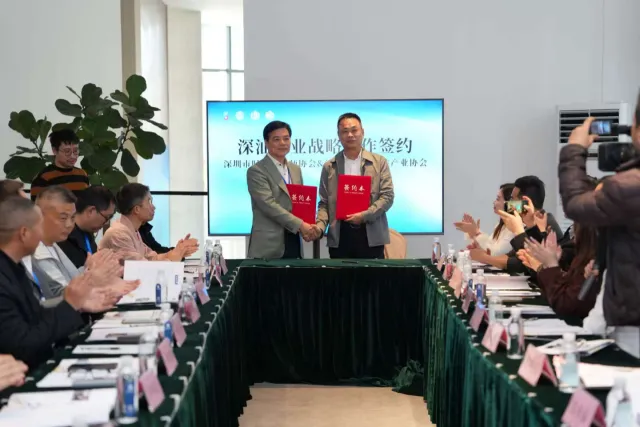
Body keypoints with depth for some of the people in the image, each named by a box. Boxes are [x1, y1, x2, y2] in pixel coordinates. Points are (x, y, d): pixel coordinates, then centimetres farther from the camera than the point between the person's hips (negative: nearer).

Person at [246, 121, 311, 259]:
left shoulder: (296, 169, 16)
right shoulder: (256, 171, -6)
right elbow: (269, 205, -16)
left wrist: (305, 227, 0)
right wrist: (300, 225, -18)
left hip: (294, 243, 6)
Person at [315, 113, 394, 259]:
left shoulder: (379, 162, 6)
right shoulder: (329, 167, 9)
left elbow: (387, 196, 0)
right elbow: (324, 203, 7)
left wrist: (364, 215, -13)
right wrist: (320, 226, -12)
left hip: (371, 236, -1)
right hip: (339, 237, 1)